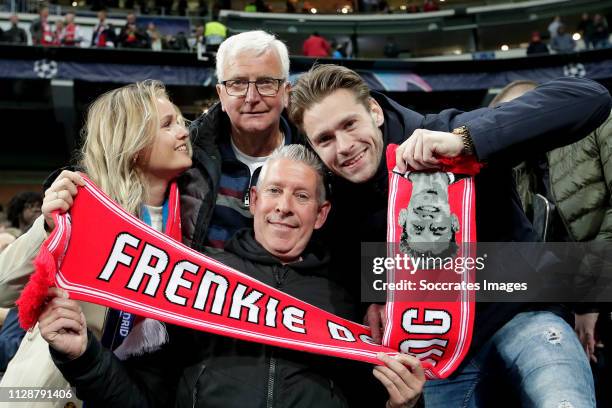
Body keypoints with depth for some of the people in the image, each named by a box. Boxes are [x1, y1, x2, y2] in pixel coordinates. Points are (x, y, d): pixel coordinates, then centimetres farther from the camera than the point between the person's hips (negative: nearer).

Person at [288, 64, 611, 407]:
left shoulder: (444, 134, -17)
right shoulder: (337, 205, -2)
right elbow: (355, 276, 17)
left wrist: (465, 139, -35)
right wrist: (372, 300, -6)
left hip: (519, 310, -4)